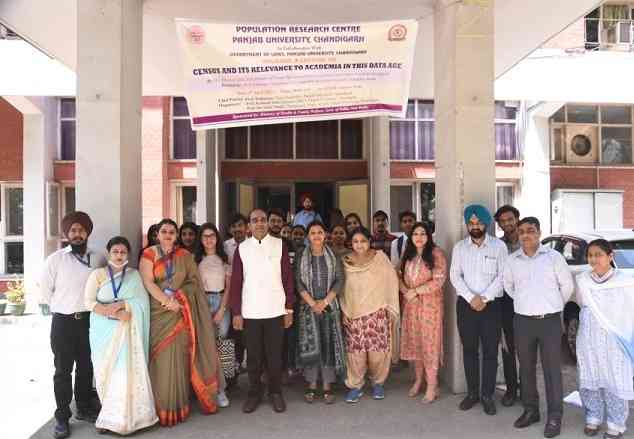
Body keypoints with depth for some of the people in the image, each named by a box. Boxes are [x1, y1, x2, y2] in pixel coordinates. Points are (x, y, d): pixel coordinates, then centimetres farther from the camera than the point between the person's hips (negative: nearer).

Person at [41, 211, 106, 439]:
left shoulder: (99, 259, 1)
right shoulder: (55, 259, -3)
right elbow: (45, 289, 2)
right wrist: (63, 307, 3)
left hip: (89, 320, 2)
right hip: (63, 321, -2)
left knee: (86, 367, 14)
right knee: (63, 370, 5)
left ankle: (84, 408, 31)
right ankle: (62, 416, 17)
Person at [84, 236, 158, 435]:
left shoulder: (134, 274, 7)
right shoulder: (98, 274, 5)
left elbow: (143, 301, -2)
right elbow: (89, 301, -5)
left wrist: (120, 304, -16)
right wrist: (114, 313, -15)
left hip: (127, 330, 0)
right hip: (105, 329, 0)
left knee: (127, 371, -4)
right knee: (107, 371, 3)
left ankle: (115, 417, 10)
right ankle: (109, 415, 18)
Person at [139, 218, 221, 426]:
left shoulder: (185, 255, 9)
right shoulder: (149, 254, 4)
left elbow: (194, 282, 4)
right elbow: (147, 282, -6)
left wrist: (177, 298, -12)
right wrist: (167, 301, -15)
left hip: (180, 312, 1)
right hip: (159, 312, -1)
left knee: (178, 356, 2)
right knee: (161, 357, -2)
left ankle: (178, 406, 12)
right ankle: (162, 407, 8)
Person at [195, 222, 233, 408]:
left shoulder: (224, 258, 7)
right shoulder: (196, 259, 7)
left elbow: (229, 286, 4)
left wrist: (221, 310, -5)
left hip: (221, 302, 0)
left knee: (221, 343, -4)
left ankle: (220, 388, 4)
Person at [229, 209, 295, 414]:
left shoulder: (279, 245, 1)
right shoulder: (242, 249, 2)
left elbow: (288, 278, 1)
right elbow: (236, 282, 3)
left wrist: (289, 308, -1)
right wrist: (236, 312, -1)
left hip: (275, 310, -1)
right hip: (250, 312, 1)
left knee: (274, 354, 8)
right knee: (253, 355, 10)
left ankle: (275, 392, 25)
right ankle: (254, 393, 27)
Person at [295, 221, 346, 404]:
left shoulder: (333, 256, 5)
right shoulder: (301, 257, 4)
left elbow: (340, 280, -2)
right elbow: (298, 282, -2)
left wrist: (325, 301, -11)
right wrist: (312, 303, -12)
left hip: (329, 305, 1)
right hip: (308, 306, 0)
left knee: (329, 344, 1)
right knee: (310, 344, -1)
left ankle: (327, 386, 9)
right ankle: (312, 385, 11)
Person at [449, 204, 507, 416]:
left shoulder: (498, 246, -2)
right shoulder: (459, 247, 4)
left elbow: (502, 276, -7)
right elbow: (455, 275, -1)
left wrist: (485, 298, -14)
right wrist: (471, 298, -13)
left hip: (491, 304, -2)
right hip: (465, 304, 2)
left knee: (490, 351, 3)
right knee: (469, 349, 9)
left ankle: (487, 395, 16)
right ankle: (472, 392, 22)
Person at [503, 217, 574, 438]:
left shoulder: (554, 257, -4)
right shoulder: (512, 260, 3)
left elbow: (567, 285, 5)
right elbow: (508, 285, 19)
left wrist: (553, 305, 14)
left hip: (549, 320, -3)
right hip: (523, 321, 3)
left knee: (552, 369, 2)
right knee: (526, 368, 12)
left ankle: (554, 417, 14)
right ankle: (530, 410, 26)